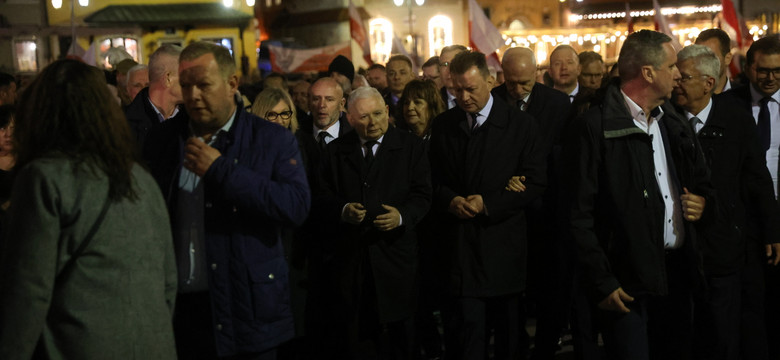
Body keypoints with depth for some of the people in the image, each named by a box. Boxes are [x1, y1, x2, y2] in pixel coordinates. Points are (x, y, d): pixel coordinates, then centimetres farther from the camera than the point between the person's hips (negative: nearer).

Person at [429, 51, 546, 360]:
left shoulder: (520, 124, -3)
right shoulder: (442, 126, 6)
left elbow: (536, 183, -5)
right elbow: (433, 180, 11)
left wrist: (489, 204, -14)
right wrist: (450, 201, -10)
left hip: (503, 244, -1)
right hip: (458, 241, 1)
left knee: (507, 328, 13)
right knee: (463, 326, -4)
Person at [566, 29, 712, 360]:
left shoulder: (674, 123, 11)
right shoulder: (595, 127, -12)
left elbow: (702, 184, 24)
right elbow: (579, 215, -14)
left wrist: (702, 202, 1)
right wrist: (602, 283, -15)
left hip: (677, 271, 7)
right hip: (627, 282, -7)